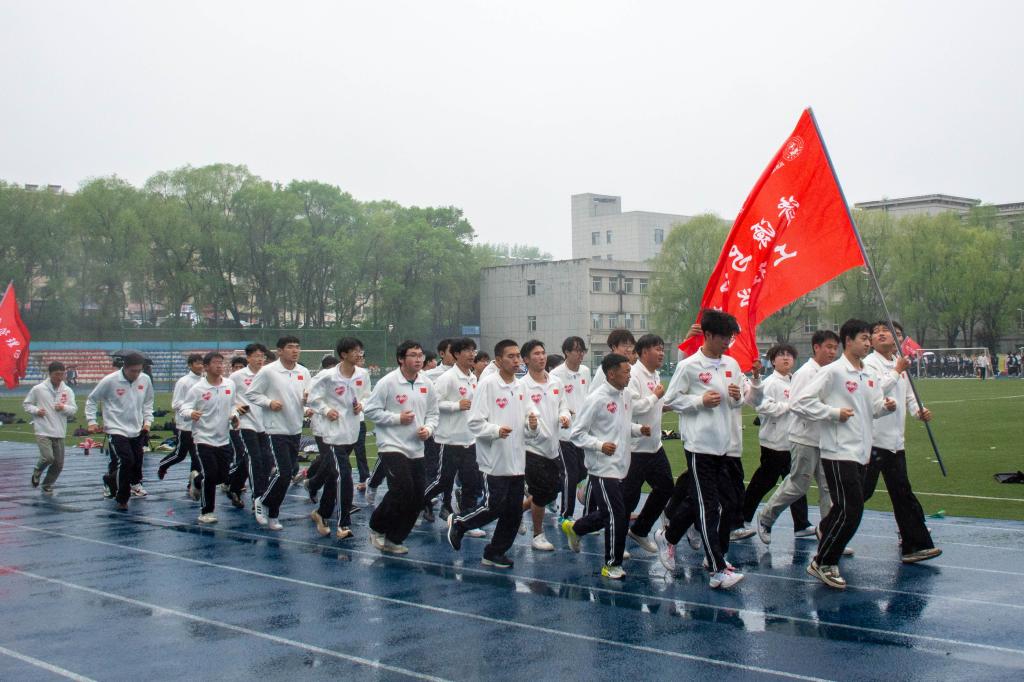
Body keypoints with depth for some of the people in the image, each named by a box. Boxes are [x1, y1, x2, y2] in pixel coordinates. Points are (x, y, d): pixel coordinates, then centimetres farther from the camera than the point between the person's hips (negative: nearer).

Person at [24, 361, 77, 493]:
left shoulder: (67, 391, 3)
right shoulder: (38, 389, -3)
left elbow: (74, 409, 3)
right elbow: (26, 404, 7)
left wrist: (64, 407, -16)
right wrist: (36, 410, -11)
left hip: (59, 433, 4)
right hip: (43, 431, -4)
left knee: (59, 463, 6)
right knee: (48, 457, -20)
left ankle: (47, 485, 29)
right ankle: (37, 471, 13)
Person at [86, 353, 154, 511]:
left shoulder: (145, 380, -3)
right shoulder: (110, 381, -14)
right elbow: (91, 400, -1)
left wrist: (147, 421, 3)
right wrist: (92, 421, -6)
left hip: (137, 431, 5)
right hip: (117, 430, -5)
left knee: (136, 468, 7)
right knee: (126, 462, -17)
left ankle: (111, 479, 38)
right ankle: (122, 500, 4)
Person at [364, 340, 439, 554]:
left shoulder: (427, 384, 5)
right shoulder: (388, 382, -10)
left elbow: (433, 413, 13)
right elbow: (370, 410, -8)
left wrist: (428, 429, -6)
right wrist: (397, 418, -15)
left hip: (416, 449, 6)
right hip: (392, 446, -6)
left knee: (417, 498, 5)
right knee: (402, 490, -18)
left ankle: (394, 539, 20)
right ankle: (377, 528, 6)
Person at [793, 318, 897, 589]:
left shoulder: (870, 374, 12)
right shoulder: (833, 372, -11)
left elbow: (874, 406, 20)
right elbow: (801, 403, -13)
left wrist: (885, 406, -2)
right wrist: (835, 413, -15)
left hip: (862, 453, 8)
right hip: (839, 452, -8)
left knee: (847, 509, 12)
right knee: (850, 510, -9)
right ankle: (823, 563, 4)